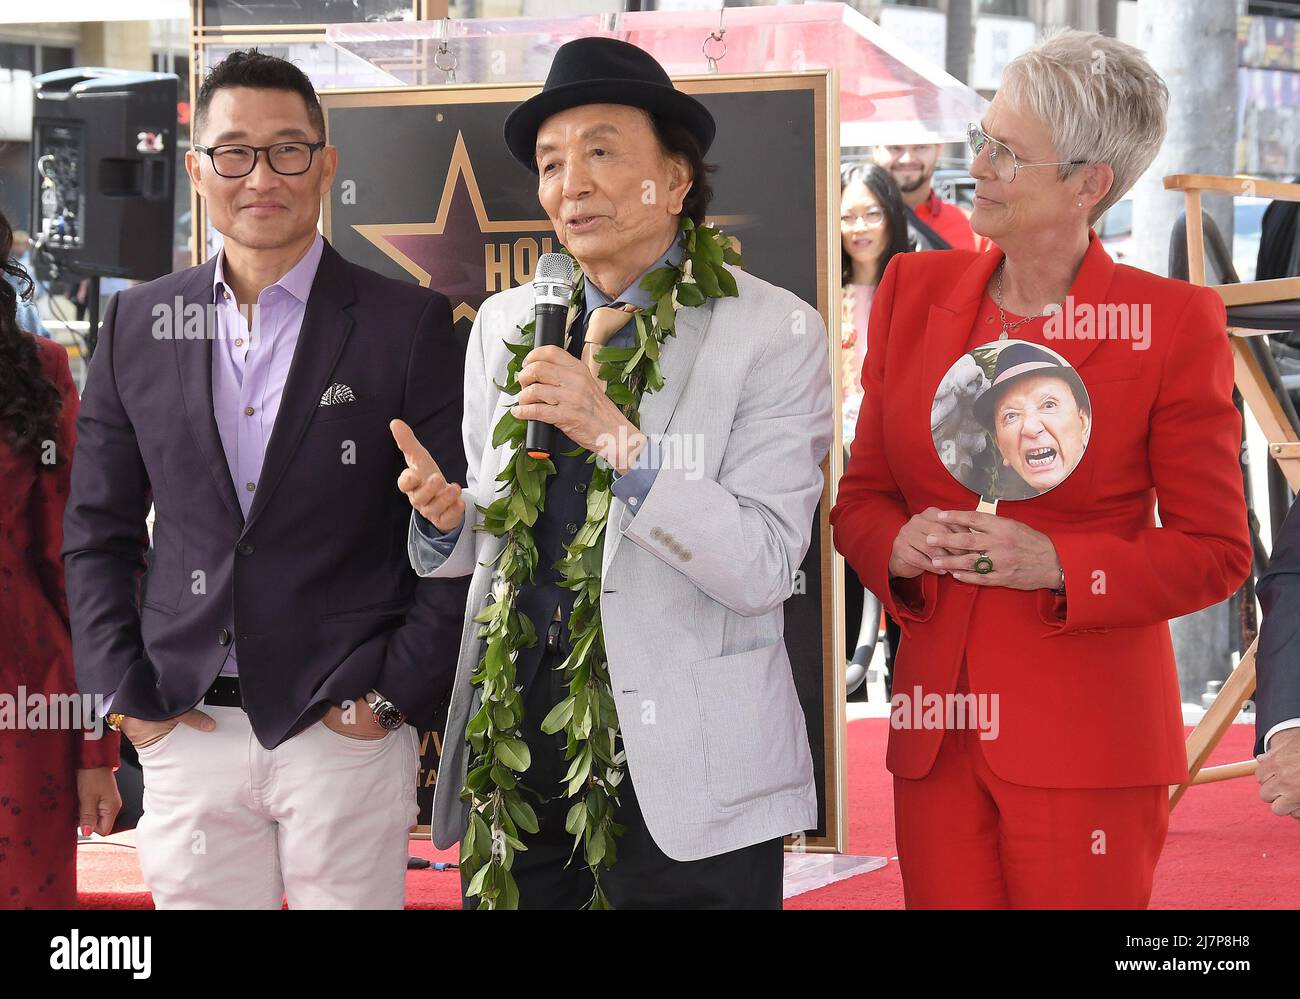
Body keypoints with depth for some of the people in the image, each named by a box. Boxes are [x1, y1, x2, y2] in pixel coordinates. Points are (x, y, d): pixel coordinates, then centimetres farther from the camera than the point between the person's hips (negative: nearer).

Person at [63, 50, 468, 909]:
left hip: (347, 733, -3)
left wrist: (395, 695, -6)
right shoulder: (139, 324, 7)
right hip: (187, 733, 3)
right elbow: (97, 530, 12)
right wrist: (127, 696, 3)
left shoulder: (409, 325, -2)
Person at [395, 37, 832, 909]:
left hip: (681, 767, -4)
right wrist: (448, 515, -8)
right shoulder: (505, 325, 8)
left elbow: (765, 568, -13)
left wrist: (618, 439, -23)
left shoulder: (773, 332, -6)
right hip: (515, 740, 4)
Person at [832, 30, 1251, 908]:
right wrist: (902, 546, -8)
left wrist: (1057, 565, -17)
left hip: (1086, 740, -4)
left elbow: (1216, 551, -3)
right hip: (936, 730, 4)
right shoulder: (916, 292, 8)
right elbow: (861, 496, 14)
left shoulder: (1173, 324, -6)